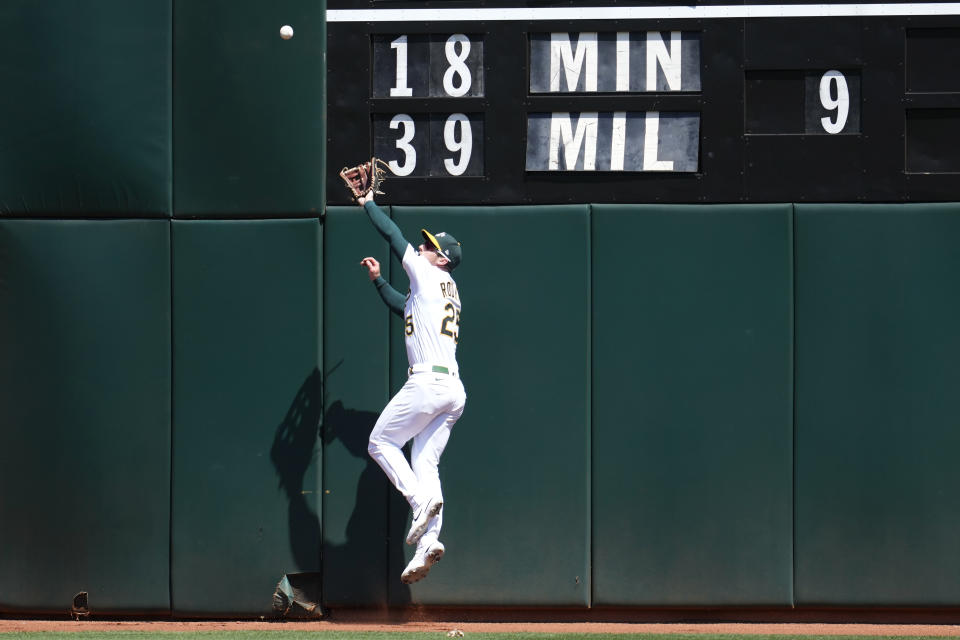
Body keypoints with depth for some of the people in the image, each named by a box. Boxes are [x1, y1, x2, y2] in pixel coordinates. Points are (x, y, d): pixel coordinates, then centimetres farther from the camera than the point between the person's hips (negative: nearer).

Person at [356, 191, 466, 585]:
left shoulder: (431, 275, 1)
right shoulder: (445, 290, 25)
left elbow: (392, 235, 5)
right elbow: (403, 307, 43)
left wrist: (368, 204, 18)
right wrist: (378, 281, 39)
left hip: (428, 382, -9)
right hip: (453, 390, 9)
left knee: (381, 442, 1)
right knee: (424, 463, 4)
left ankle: (421, 499, -16)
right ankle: (428, 542, -9)